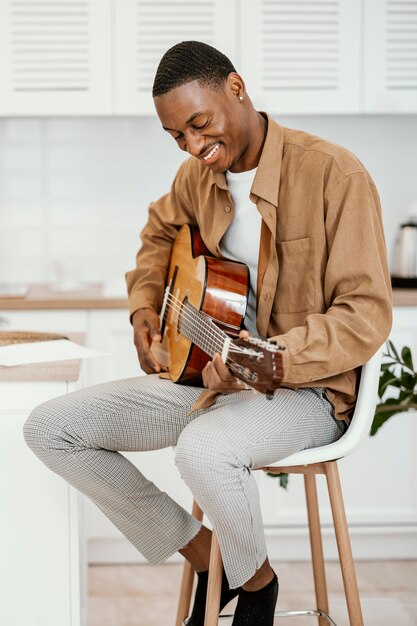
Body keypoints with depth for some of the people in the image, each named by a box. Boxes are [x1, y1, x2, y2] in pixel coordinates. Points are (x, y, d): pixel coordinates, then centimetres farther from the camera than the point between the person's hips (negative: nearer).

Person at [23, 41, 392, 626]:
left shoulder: (333, 174, -17)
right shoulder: (197, 176, 4)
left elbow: (367, 314, -20)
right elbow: (161, 232, 28)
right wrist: (144, 308, 9)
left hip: (305, 387, -7)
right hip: (207, 373, 8)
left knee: (204, 448, -40)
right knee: (50, 428, -3)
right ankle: (204, 555, 8)